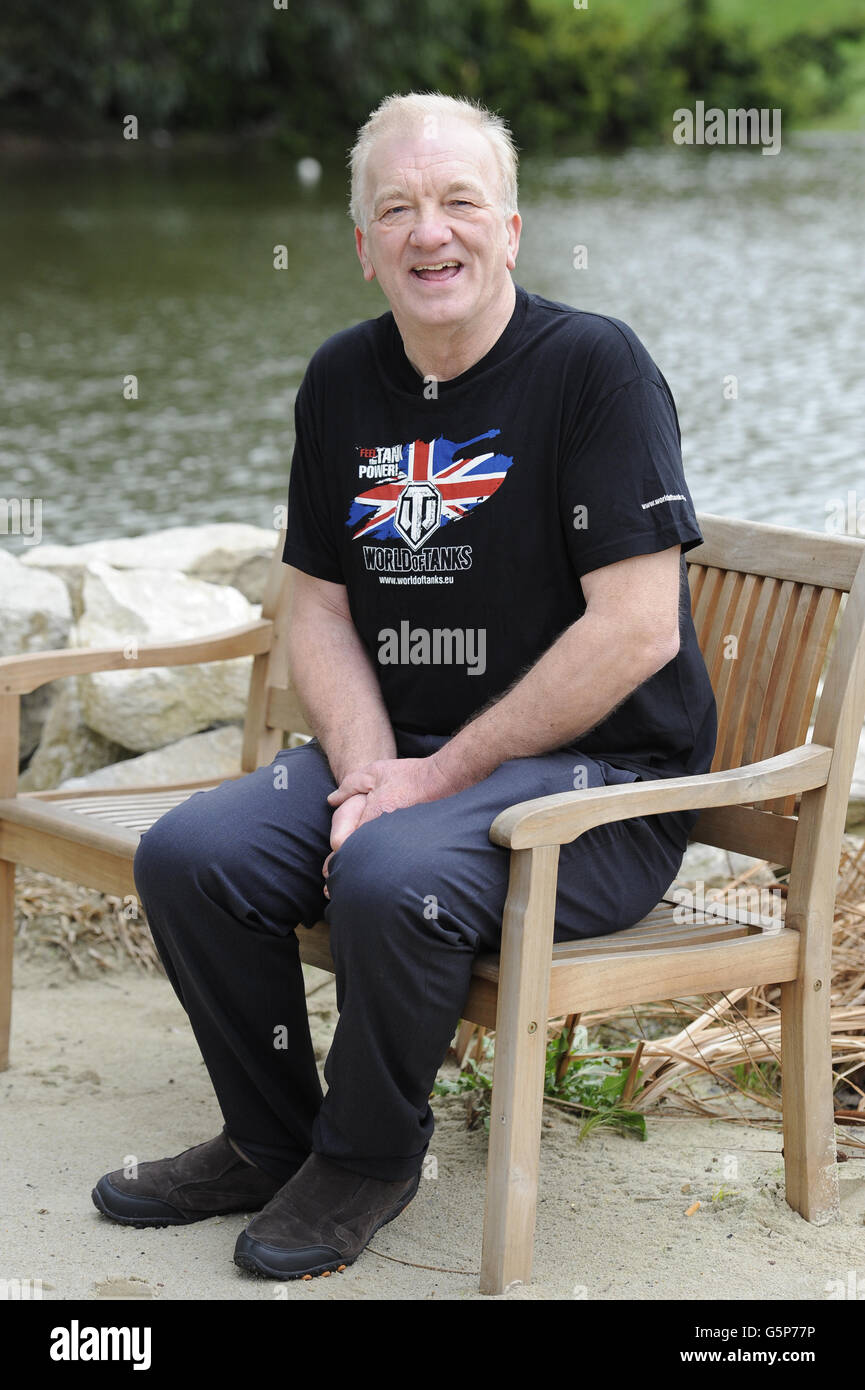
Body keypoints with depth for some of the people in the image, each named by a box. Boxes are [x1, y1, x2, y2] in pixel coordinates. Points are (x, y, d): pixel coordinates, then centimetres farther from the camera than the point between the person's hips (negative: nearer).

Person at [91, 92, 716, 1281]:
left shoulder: (595, 366, -12)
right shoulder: (343, 381, 8)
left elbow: (637, 629, -18)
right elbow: (321, 608, 11)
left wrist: (445, 774, -16)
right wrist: (365, 768, -8)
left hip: (602, 779, -6)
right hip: (408, 758, 7)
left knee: (391, 874, -33)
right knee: (188, 856, -13)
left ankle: (368, 1158, -4)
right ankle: (272, 1140, 10)